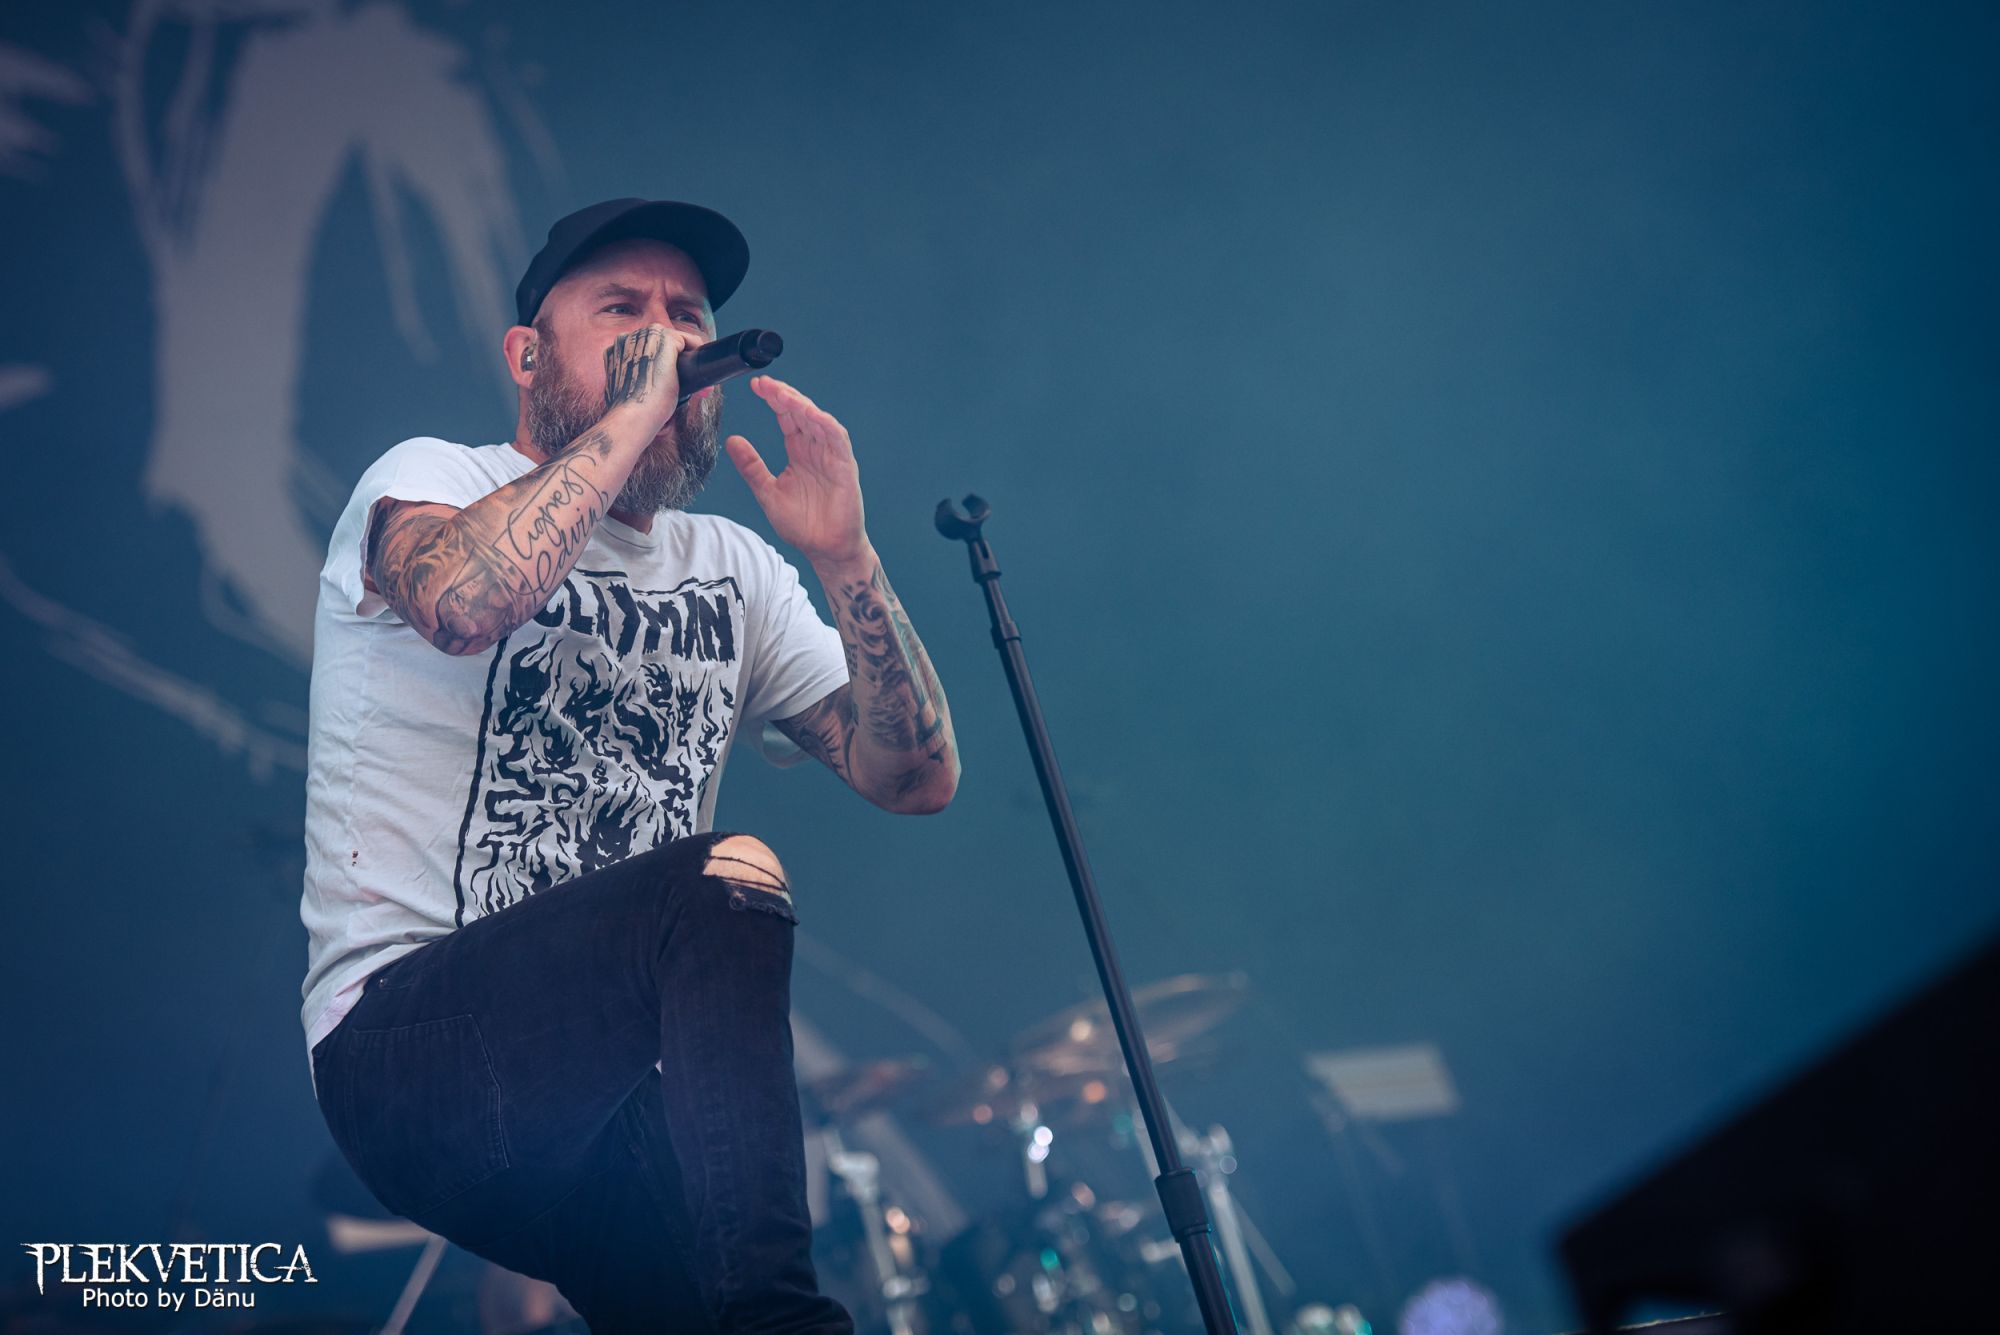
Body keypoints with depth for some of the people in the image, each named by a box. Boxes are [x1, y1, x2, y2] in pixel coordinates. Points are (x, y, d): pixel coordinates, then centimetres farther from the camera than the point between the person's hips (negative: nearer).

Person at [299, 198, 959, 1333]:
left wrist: (843, 556, -5)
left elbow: (916, 778, 8)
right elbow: (464, 601, -25)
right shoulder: (431, 477, 2)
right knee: (729, 880, -29)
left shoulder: (737, 570, 17)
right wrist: (632, 413, -15)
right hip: (410, 1046, -4)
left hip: (621, 1088, 5)